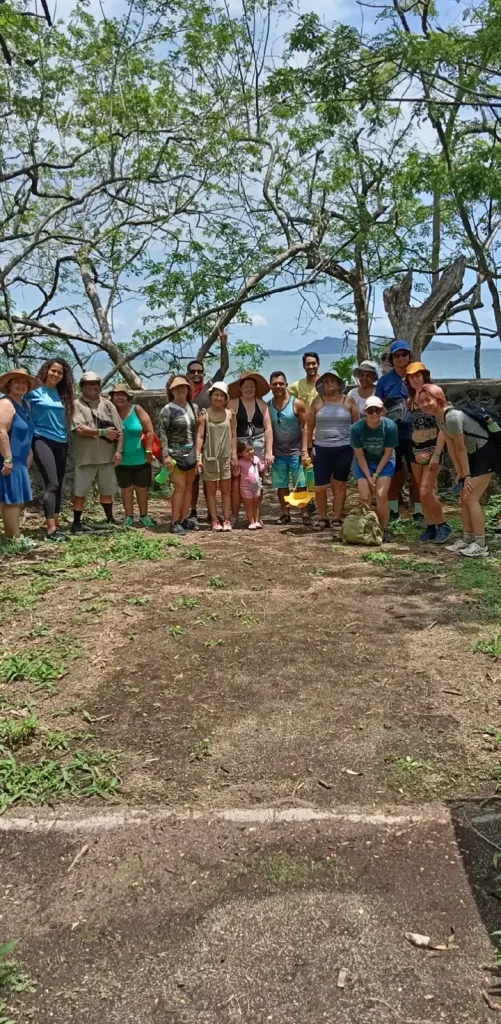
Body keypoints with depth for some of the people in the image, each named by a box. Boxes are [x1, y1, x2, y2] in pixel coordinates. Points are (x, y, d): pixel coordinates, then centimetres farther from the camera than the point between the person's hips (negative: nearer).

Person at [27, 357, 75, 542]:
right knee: (52, 484, -15)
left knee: (58, 485, 8)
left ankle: (55, 524, 15)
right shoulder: (35, 390, -2)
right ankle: (51, 530, -15)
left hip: (61, 443, 6)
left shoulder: (62, 393, 12)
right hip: (42, 441, -6)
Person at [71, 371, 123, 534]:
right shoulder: (77, 405, -4)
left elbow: (119, 429, 8)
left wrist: (118, 450, -2)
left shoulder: (107, 404, 10)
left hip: (107, 456, 4)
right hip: (86, 457, -4)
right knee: (80, 492, 2)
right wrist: (102, 432, -16)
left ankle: (110, 520, 28)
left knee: (107, 490, 14)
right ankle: (76, 523, 12)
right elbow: (80, 429, -17)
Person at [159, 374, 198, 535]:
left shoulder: (194, 407, 9)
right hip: (176, 454, -6)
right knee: (180, 486, -9)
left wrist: (199, 452, 10)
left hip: (191, 453, 6)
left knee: (189, 487, 8)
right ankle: (174, 522, -3)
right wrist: (166, 455, -17)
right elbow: (162, 433, -10)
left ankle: (183, 519, 16)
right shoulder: (168, 409, -7)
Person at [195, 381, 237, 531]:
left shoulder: (230, 414, 4)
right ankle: (214, 521, 9)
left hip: (226, 456, 2)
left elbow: (233, 436, 6)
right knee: (211, 490, 4)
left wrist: (234, 456, 0)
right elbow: (200, 436, -4)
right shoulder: (204, 414, -2)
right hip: (209, 456, -2)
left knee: (226, 490, 5)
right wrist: (198, 457, -10)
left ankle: (226, 520, 10)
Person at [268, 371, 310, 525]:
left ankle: (305, 514, 8)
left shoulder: (297, 404, -5)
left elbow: (305, 427, -5)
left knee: (301, 485, 1)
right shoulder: (267, 406, 3)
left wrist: (304, 450, -12)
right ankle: (285, 513, 18)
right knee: (281, 485, 8)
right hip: (278, 453, 3)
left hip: (296, 452, -3)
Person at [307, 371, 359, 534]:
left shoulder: (349, 401, 3)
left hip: (344, 449, -1)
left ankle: (337, 520, 13)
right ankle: (323, 518, 18)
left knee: (340, 485, 6)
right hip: (322, 449, 1)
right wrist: (306, 449, 5)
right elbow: (310, 427, 7)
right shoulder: (318, 402, 5)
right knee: (319, 487, -2)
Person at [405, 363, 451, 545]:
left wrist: (436, 454, -17)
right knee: (422, 492, 7)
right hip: (415, 448, 6)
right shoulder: (410, 401, 9)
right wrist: (417, 451, 1)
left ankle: (443, 526, 6)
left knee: (426, 491, -11)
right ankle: (430, 527, 17)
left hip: (432, 447, -6)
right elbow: (415, 424, 12)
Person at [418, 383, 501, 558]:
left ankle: (481, 546, -6)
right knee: (464, 498, 11)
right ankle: (467, 540, 20)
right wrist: (459, 473, 2)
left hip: (487, 452, -10)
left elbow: (460, 448, -22)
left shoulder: (452, 416, -27)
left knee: (471, 498, -11)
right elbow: (450, 445, 3)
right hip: (474, 453, 10)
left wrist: (467, 475, -15)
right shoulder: (439, 417, 1)